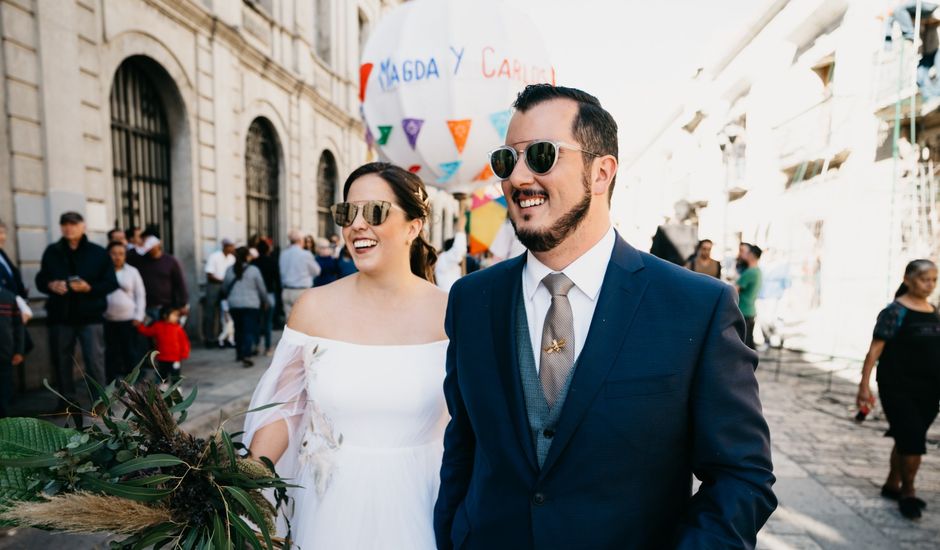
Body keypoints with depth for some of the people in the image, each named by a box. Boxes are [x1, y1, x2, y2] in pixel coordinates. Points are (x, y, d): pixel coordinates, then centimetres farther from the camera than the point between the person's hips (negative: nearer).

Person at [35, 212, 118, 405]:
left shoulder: (98, 252, 1)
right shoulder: (52, 252, 8)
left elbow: (111, 283, -2)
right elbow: (40, 280, 13)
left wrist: (89, 287, -19)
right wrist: (51, 285, -10)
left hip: (90, 316, -3)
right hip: (60, 315, 3)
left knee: (95, 360, -2)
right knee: (61, 360, 10)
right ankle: (66, 400, 24)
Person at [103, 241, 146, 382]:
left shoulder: (132, 271, 2)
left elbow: (140, 295, 4)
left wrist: (139, 316, -3)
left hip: (129, 320, 0)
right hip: (108, 321, 0)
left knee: (132, 354, 4)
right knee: (111, 354, 8)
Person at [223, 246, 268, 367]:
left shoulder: (229, 270, 4)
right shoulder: (254, 270, -7)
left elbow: (225, 288, 13)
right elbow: (262, 289, -1)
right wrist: (265, 302, 15)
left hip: (234, 305, 4)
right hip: (251, 305, -4)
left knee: (238, 329, 18)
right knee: (249, 330, -4)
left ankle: (239, 353, 27)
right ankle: (246, 356, -14)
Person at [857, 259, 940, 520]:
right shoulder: (895, 311, -11)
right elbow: (875, 350, -15)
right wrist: (864, 385, -19)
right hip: (898, 388, -6)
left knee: (907, 439, 15)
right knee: (913, 439, -7)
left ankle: (892, 485, 30)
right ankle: (908, 493, 11)